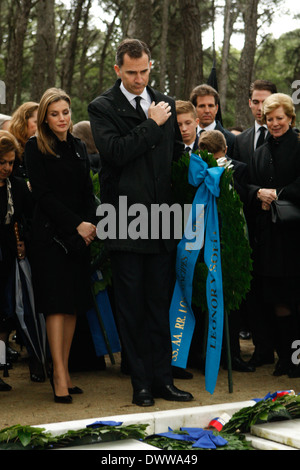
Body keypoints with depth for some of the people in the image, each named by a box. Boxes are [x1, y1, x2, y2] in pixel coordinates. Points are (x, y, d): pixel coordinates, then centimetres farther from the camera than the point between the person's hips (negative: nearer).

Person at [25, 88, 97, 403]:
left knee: (74, 304, 4)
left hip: (79, 235, 5)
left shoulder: (79, 148, 15)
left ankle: (62, 371, 10)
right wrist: (77, 224, -13)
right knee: (56, 303, -9)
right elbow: (43, 194, -8)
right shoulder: (35, 148, -2)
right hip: (50, 232, -5)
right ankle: (59, 376, -8)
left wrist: (91, 224, -4)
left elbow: (88, 193, 14)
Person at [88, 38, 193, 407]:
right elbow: (115, 151, -17)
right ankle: (141, 383, 11)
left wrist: (174, 200, 11)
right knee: (131, 306, 3)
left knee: (161, 304, 8)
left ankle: (163, 379, 15)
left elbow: (177, 152, 21)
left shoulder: (165, 104, 13)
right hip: (125, 221, -4)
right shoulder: (102, 107, -2)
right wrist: (152, 125, -11)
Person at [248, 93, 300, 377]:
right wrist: (260, 193, -5)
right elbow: (249, 186, 15)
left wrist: (276, 195, -12)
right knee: (274, 298, 2)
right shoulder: (259, 153, 18)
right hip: (267, 233, 5)